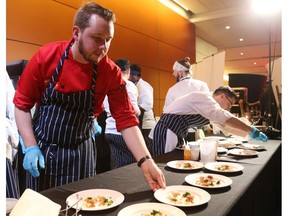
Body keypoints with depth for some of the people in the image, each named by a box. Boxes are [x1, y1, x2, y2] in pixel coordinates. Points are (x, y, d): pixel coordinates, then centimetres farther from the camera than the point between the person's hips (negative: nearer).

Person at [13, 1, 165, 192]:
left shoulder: (111, 72, -14)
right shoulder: (46, 57, -14)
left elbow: (126, 119, -13)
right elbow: (22, 104, -5)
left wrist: (146, 161, -23)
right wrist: (30, 147, -12)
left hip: (82, 153, 0)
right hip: (43, 150, 0)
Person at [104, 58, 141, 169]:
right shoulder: (129, 85, -9)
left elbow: (105, 107, 12)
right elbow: (134, 111, -14)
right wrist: (138, 111, 5)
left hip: (110, 131, 6)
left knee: (116, 166, 13)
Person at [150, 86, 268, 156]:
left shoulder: (208, 106, 18)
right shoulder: (205, 98, -12)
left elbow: (226, 126, 20)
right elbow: (225, 118, -26)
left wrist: (249, 134, 15)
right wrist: (251, 131, -22)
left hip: (176, 133, 10)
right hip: (168, 131, -10)